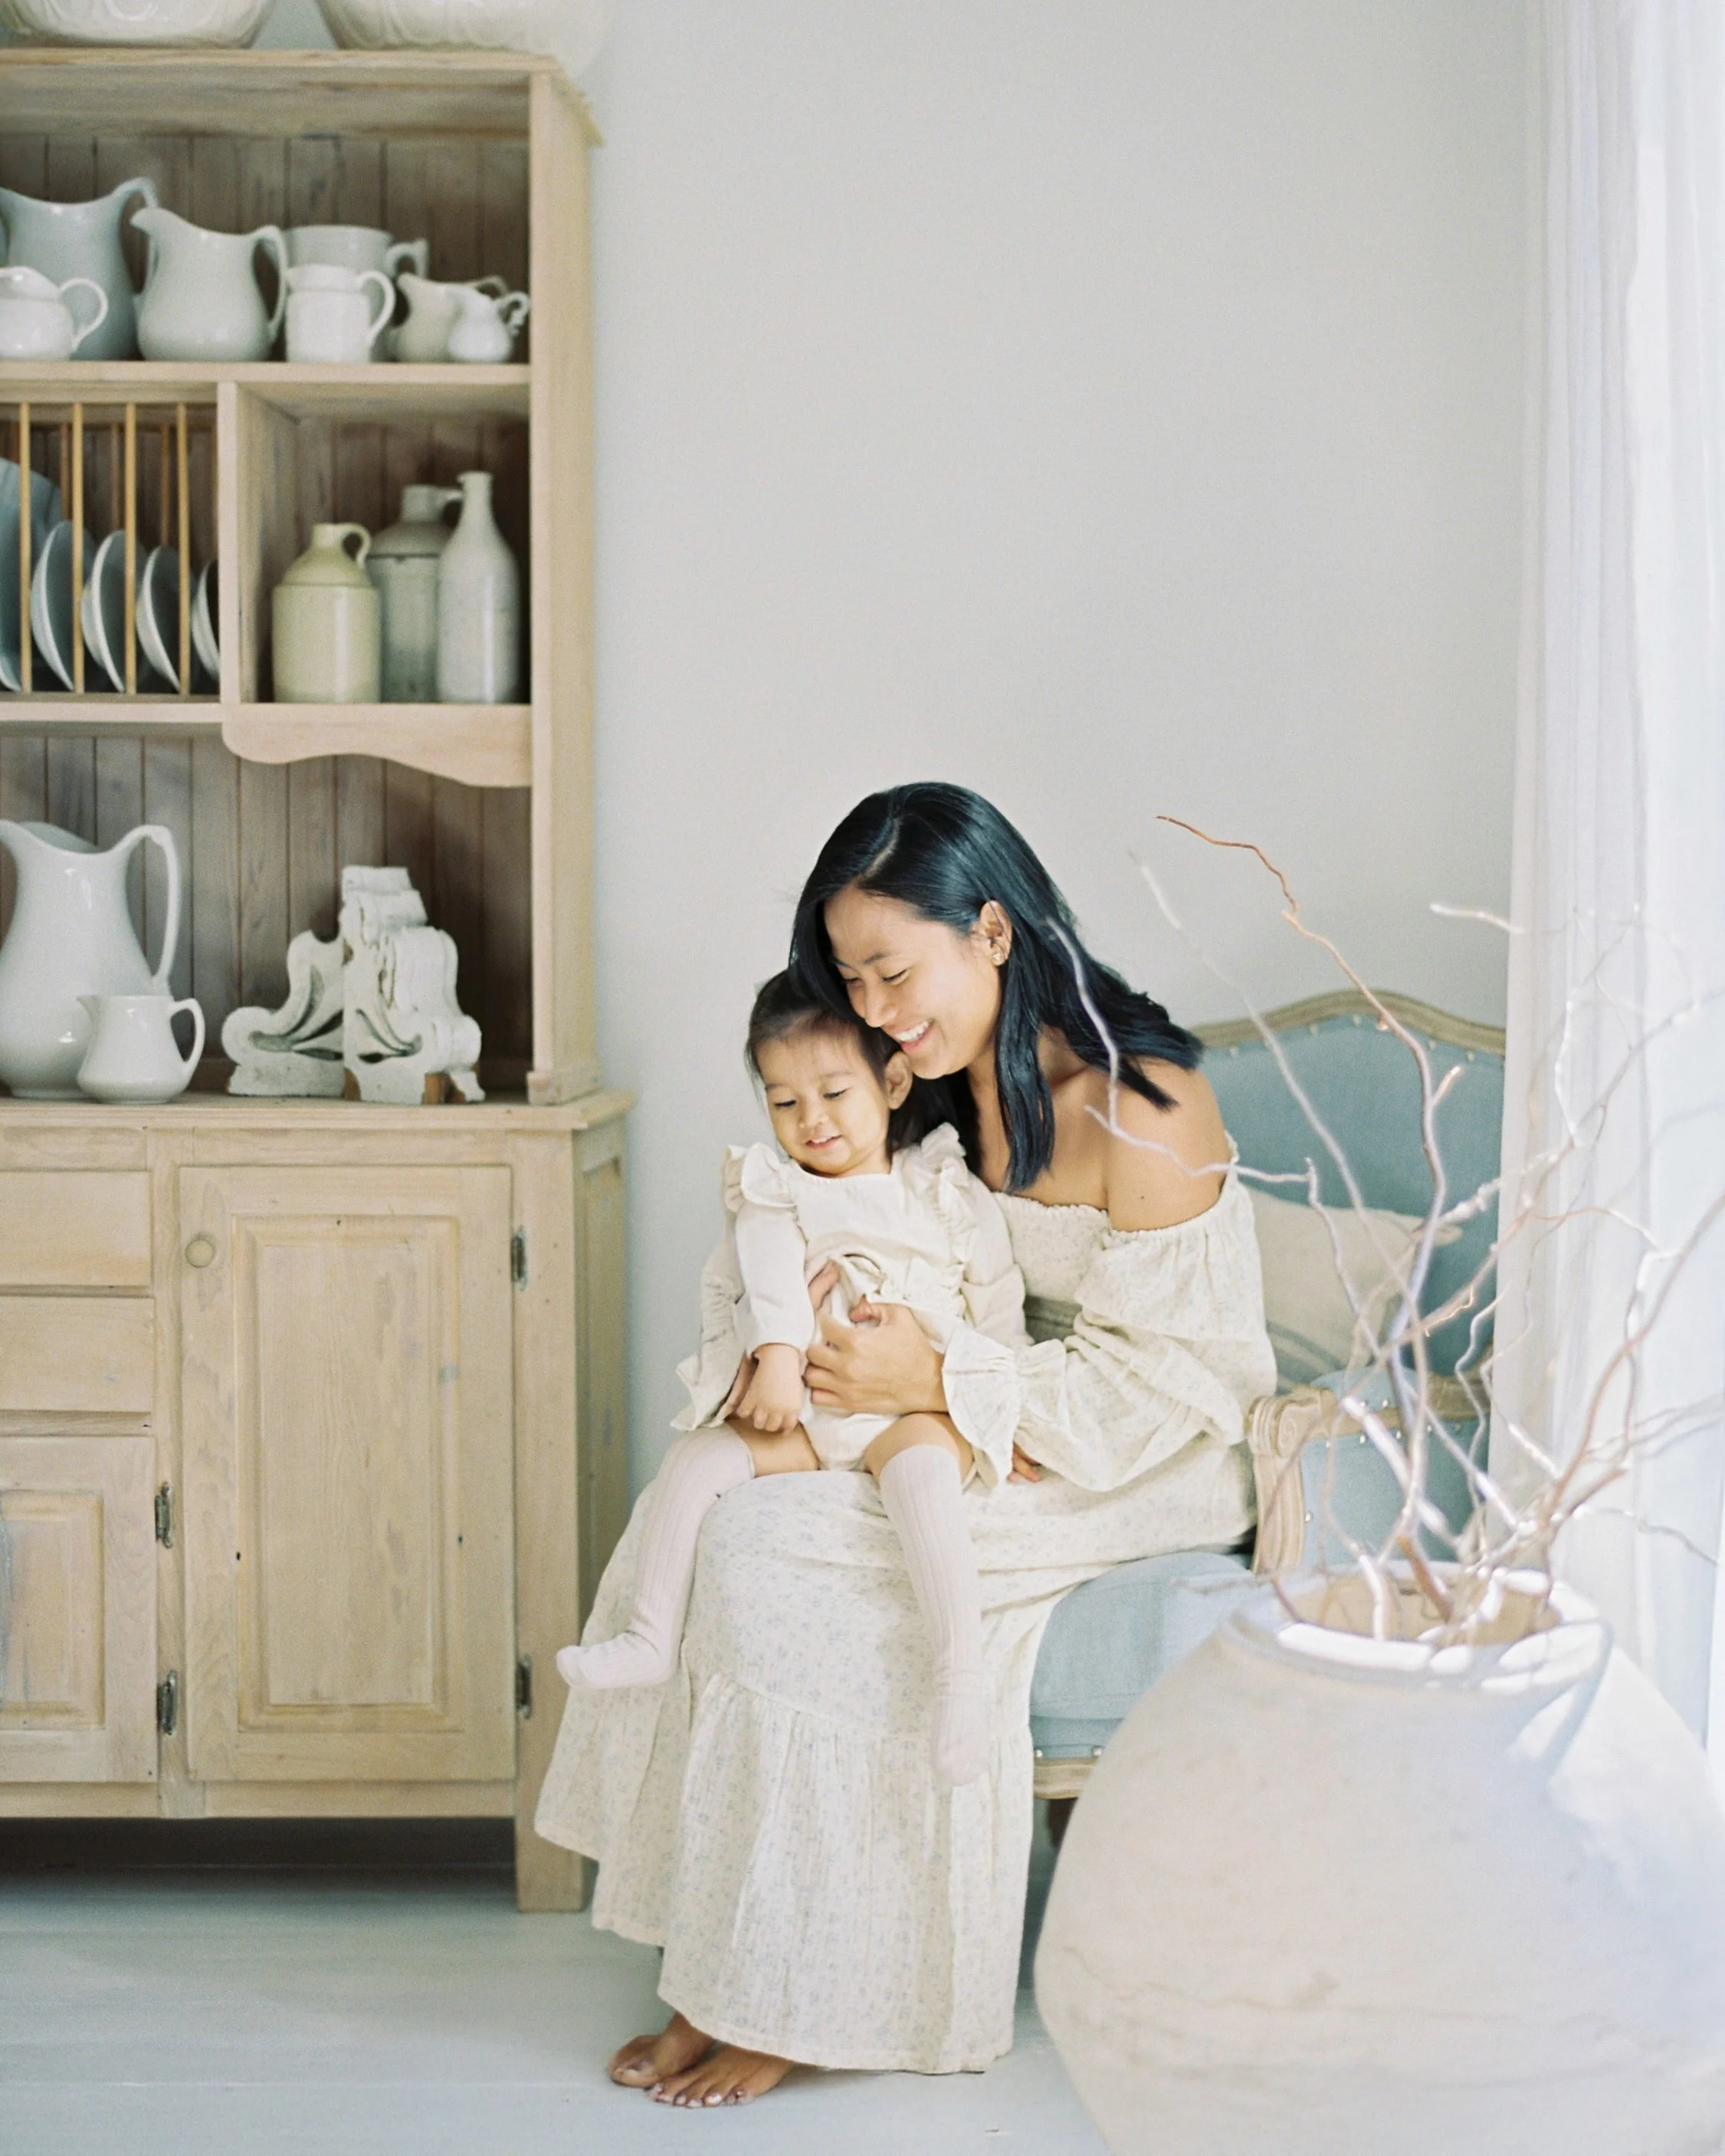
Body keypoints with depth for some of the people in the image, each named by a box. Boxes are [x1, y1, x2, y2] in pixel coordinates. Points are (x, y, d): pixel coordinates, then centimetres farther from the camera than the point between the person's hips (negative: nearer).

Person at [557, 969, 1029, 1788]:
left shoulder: (948, 1194, 8)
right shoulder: (774, 1193, 11)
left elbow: (999, 1310, 8)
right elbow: (771, 1276, -9)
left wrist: (1001, 1415, -1)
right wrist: (777, 1353, -28)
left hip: (918, 1410, -3)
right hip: (801, 1412, 3)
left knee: (919, 1462, -35)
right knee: (696, 1454, -16)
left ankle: (961, 1672, -42)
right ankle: (651, 1638, -8)